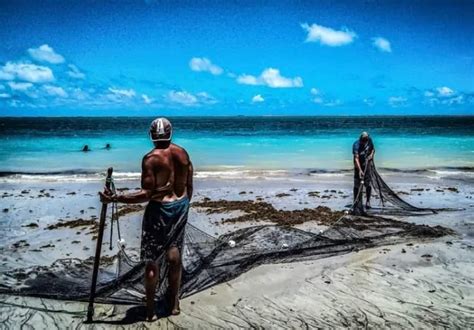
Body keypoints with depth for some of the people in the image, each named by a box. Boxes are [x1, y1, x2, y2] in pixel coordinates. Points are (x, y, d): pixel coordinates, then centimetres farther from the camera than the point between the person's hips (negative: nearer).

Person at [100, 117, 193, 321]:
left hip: (159, 209, -6)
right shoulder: (183, 153, 1)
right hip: (181, 206, 6)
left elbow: (147, 193, -21)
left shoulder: (151, 158, -16)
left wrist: (115, 199, -22)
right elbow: (189, 187, 6)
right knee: (174, 254, 18)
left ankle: (150, 309, 16)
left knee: (151, 259, 7)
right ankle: (174, 303, 29)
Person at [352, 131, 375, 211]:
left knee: (368, 184, -2)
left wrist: (371, 154, -10)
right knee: (357, 185, -2)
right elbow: (356, 158, -31)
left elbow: (373, 149, 13)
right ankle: (357, 202, 7)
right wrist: (360, 170, -40)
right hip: (358, 166, -3)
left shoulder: (369, 141, -7)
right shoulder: (356, 145, -23)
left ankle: (368, 201, 12)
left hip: (367, 165, 3)